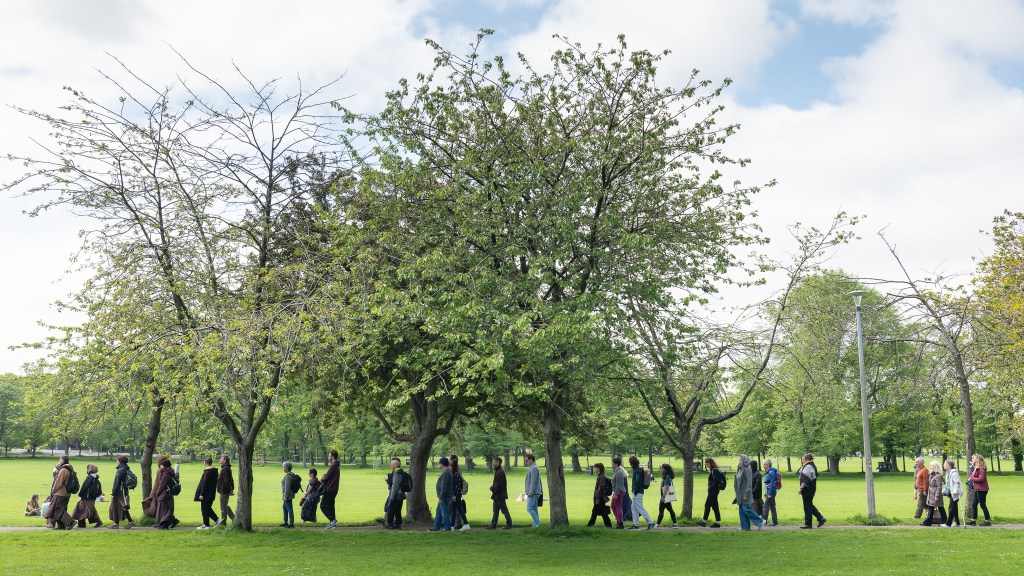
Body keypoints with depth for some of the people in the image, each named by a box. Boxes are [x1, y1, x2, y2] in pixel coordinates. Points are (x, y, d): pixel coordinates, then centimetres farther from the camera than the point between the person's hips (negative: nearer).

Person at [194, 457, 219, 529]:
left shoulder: (207, 472, -17)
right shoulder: (215, 471, 8)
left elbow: (204, 483, -19)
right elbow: (215, 483, 14)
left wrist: (201, 494, -17)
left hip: (206, 494, -8)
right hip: (212, 494, 8)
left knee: (205, 509, 1)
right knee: (208, 508, 19)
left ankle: (206, 525, 6)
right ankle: (216, 520, 14)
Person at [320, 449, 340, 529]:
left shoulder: (333, 465, -16)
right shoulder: (336, 465, 16)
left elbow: (327, 477, -17)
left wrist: (322, 479, 3)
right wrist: (325, 476, -1)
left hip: (330, 489, -10)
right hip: (333, 489, 10)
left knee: (323, 505, -5)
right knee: (330, 506, 13)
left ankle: (333, 520, -11)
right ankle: (332, 523, 13)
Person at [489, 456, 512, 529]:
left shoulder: (500, 472, -20)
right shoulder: (497, 471, 13)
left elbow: (499, 485, -23)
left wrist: (493, 488, -10)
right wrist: (493, 487, 5)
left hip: (500, 495, -10)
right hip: (497, 495, 10)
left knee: (504, 510, -1)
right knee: (495, 510, 12)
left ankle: (509, 524, 7)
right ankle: (493, 525, 16)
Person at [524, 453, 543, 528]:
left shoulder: (534, 468, -14)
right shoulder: (532, 468, 18)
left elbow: (534, 482, -20)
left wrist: (530, 492, -21)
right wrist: (527, 490, 21)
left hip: (533, 493, -10)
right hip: (534, 493, 10)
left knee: (529, 508, -11)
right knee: (534, 509, 10)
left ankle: (537, 523, -10)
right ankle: (536, 524, 11)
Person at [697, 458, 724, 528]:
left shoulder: (715, 470, -16)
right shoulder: (712, 470, 14)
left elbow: (716, 480, -25)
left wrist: (711, 487, -14)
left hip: (713, 491, -10)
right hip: (712, 491, 10)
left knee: (707, 506, -6)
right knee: (715, 506, 10)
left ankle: (704, 521, -2)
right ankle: (717, 522, 12)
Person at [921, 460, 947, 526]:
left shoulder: (938, 476, -18)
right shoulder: (931, 475, 11)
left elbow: (939, 487, -21)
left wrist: (937, 496, -23)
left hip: (936, 495, -10)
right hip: (931, 495, 10)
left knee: (941, 509, 3)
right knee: (930, 508, 9)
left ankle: (944, 522, 13)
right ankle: (927, 522, 11)